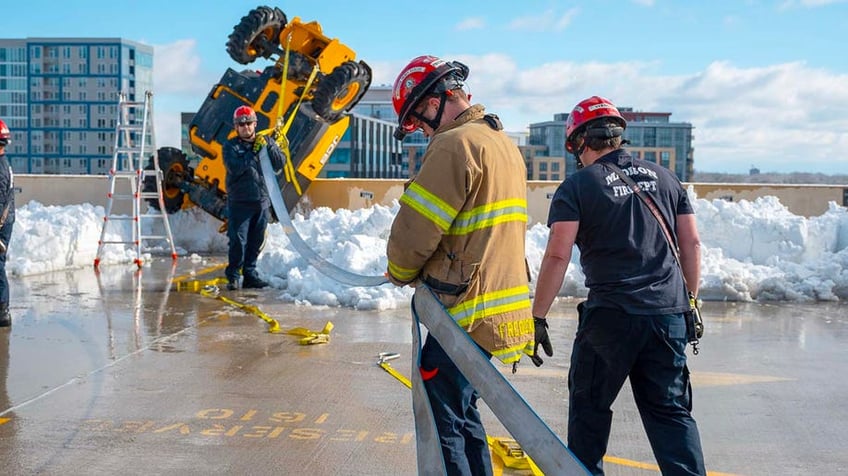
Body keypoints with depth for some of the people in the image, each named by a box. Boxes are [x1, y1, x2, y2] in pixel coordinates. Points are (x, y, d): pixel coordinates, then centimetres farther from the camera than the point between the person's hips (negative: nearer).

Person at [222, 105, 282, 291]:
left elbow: (280, 162, 1)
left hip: (262, 201, 4)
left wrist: (268, 147, -13)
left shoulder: (266, 142, 11)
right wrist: (253, 152, -15)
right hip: (239, 201, -4)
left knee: (256, 241, 9)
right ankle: (233, 276, 2)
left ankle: (250, 274, 18)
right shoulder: (231, 146, 0)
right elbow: (234, 168, -16)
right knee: (238, 242, -6)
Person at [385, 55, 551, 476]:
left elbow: (415, 229, -15)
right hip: (505, 303, 10)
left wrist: (401, 273, 5)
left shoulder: (455, 145, -15)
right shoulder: (505, 144, 16)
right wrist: (430, 271, 15)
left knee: (445, 420, -3)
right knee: (463, 410, 19)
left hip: (468, 312, -10)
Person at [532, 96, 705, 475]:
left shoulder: (577, 186, -4)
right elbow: (691, 243, 11)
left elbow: (557, 256, -11)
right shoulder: (664, 177, 11)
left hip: (610, 316, -4)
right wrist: (689, 303, 19)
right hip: (669, 316, 4)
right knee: (671, 410, 11)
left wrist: (537, 318, -6)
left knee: (589, 406, 13)